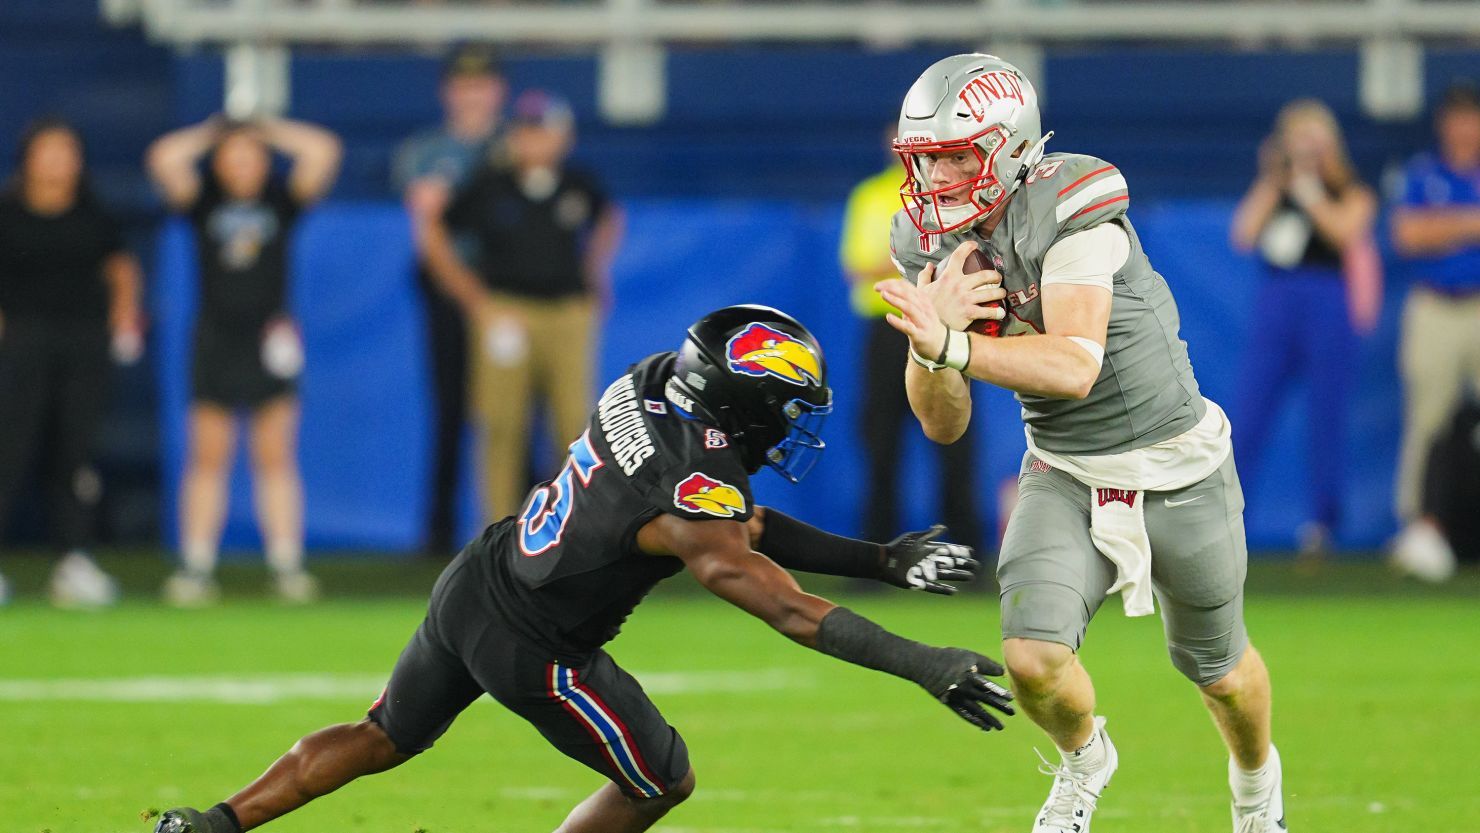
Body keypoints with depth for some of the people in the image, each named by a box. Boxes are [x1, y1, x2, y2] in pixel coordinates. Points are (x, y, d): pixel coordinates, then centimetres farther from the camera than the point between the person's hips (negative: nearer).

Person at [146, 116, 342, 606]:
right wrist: (210, 134, 3)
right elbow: (164, 158, -10)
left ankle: (287, 566, 2)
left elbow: (324, 151, -5)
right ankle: (196, 568, 2)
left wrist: (269, 130, 4)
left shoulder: (281, 202, 4)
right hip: (216, 340, 0)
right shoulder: (205, 202, 4)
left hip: (270, 342, 0)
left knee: (276, 458, 1)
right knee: (208, 459, 1)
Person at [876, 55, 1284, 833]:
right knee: (1033, 656, -19)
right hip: (1063, 477, 4)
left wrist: (952, 347, -45)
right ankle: (1083, 758, 16)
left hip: (1175, 470, -4)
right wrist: (935, 330, -24)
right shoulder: (929, 244, -6)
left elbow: (1075, 366, -35)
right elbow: (943, 424, -5)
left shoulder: (1071, 204, -25)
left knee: (1218, 671, 15)